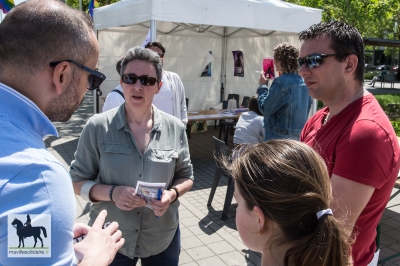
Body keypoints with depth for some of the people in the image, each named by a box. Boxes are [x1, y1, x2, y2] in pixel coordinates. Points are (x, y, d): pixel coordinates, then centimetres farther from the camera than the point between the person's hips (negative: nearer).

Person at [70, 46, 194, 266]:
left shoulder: (175, 129, -5)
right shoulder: (97, 127, -11)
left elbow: (186, 177, 4)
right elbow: (77, 181, -4)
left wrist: (172, 193, -16)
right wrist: (111, 192, -22)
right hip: (109, 240, -1)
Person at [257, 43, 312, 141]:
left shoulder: (280, 82, -18)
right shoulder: (304, 82, 4)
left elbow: (265, 109, -13)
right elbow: (307, 108, 14)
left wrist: (262, 86, -3)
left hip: (279, 136, -7)